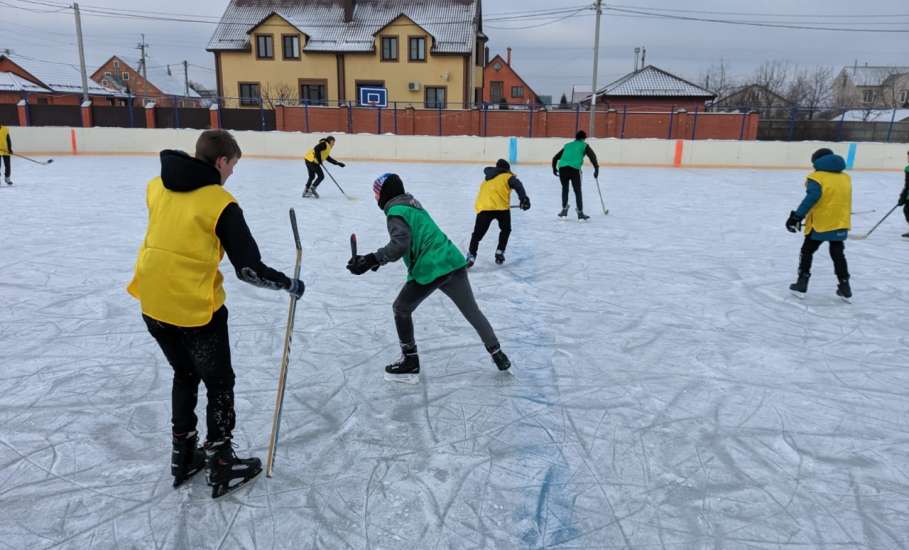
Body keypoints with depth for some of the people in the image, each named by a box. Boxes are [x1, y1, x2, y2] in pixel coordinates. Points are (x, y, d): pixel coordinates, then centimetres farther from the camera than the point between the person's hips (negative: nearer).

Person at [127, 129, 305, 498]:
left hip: (153, 304, 7)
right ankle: (222, 467, 22)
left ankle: (183, 457, 35)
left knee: (185, 375, 25)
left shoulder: (156, 187, 3)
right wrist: (289, 284, -2)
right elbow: (249, 269, -16)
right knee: (219, 385, 12)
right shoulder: (220, 204, -16)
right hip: (196, 309, -6)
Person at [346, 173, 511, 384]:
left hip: (429, 270, -8)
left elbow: (400, 245, -21)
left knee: (402, 309, 10)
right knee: (472, 311, 18)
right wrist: (377, 259, 26)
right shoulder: (411, 204, 22)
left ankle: (410, 363, 16)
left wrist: (371, 260, -22)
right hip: (453, 262, 8)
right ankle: (498, 354, 26)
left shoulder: (395, 211, -5)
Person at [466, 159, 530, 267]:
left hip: (483, 207, 3)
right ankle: (500, 253, 18)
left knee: (478, 233, 7)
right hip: (501, 207, -3)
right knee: (505, 229, 22)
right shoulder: (507, 177, 14)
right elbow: (518, 186, -3)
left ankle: (471, 255, -6)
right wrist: (523, 198, -16)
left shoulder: (487, 179, 30)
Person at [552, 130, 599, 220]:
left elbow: (555, 158, 31)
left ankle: (564, 209, 19)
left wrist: (554, 169, 45)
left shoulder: (567, 145, 29)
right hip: (574, 169, -3)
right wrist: (596, 169, 7)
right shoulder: (584, 145, 18)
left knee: (565, 188, 23)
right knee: (577, 191, 8)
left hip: (562, 168, 3)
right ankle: (580, 213, 7)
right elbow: (592, 156, 3)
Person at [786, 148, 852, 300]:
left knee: (807, 251, 10)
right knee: (838, 255, 15)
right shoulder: (845, 178, 10)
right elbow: (844, 201, 17)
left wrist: (797, 216, -25)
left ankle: (801, 284, 9)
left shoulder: (817, 178, -11)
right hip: (840, 225, 5)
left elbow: (811, 198, -24)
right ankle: (845, 288, 16)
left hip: (819, 224, -5)